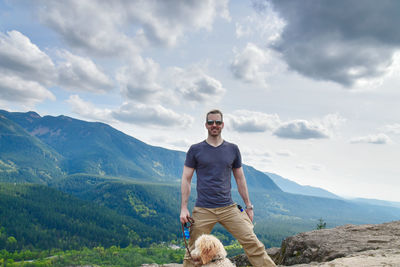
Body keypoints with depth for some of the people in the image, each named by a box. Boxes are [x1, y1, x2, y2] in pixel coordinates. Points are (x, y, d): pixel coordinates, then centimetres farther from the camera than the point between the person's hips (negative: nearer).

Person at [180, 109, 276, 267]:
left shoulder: (233, 149, 9)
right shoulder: (195, 150, 3)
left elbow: (240, 179, 14)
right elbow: (186, 179, 3)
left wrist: (248, 206, 13)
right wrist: (184, 208, -4)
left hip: (228, 207, 2)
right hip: (203, 210, -1)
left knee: (252, 243, -5)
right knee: (193, 252, 2)